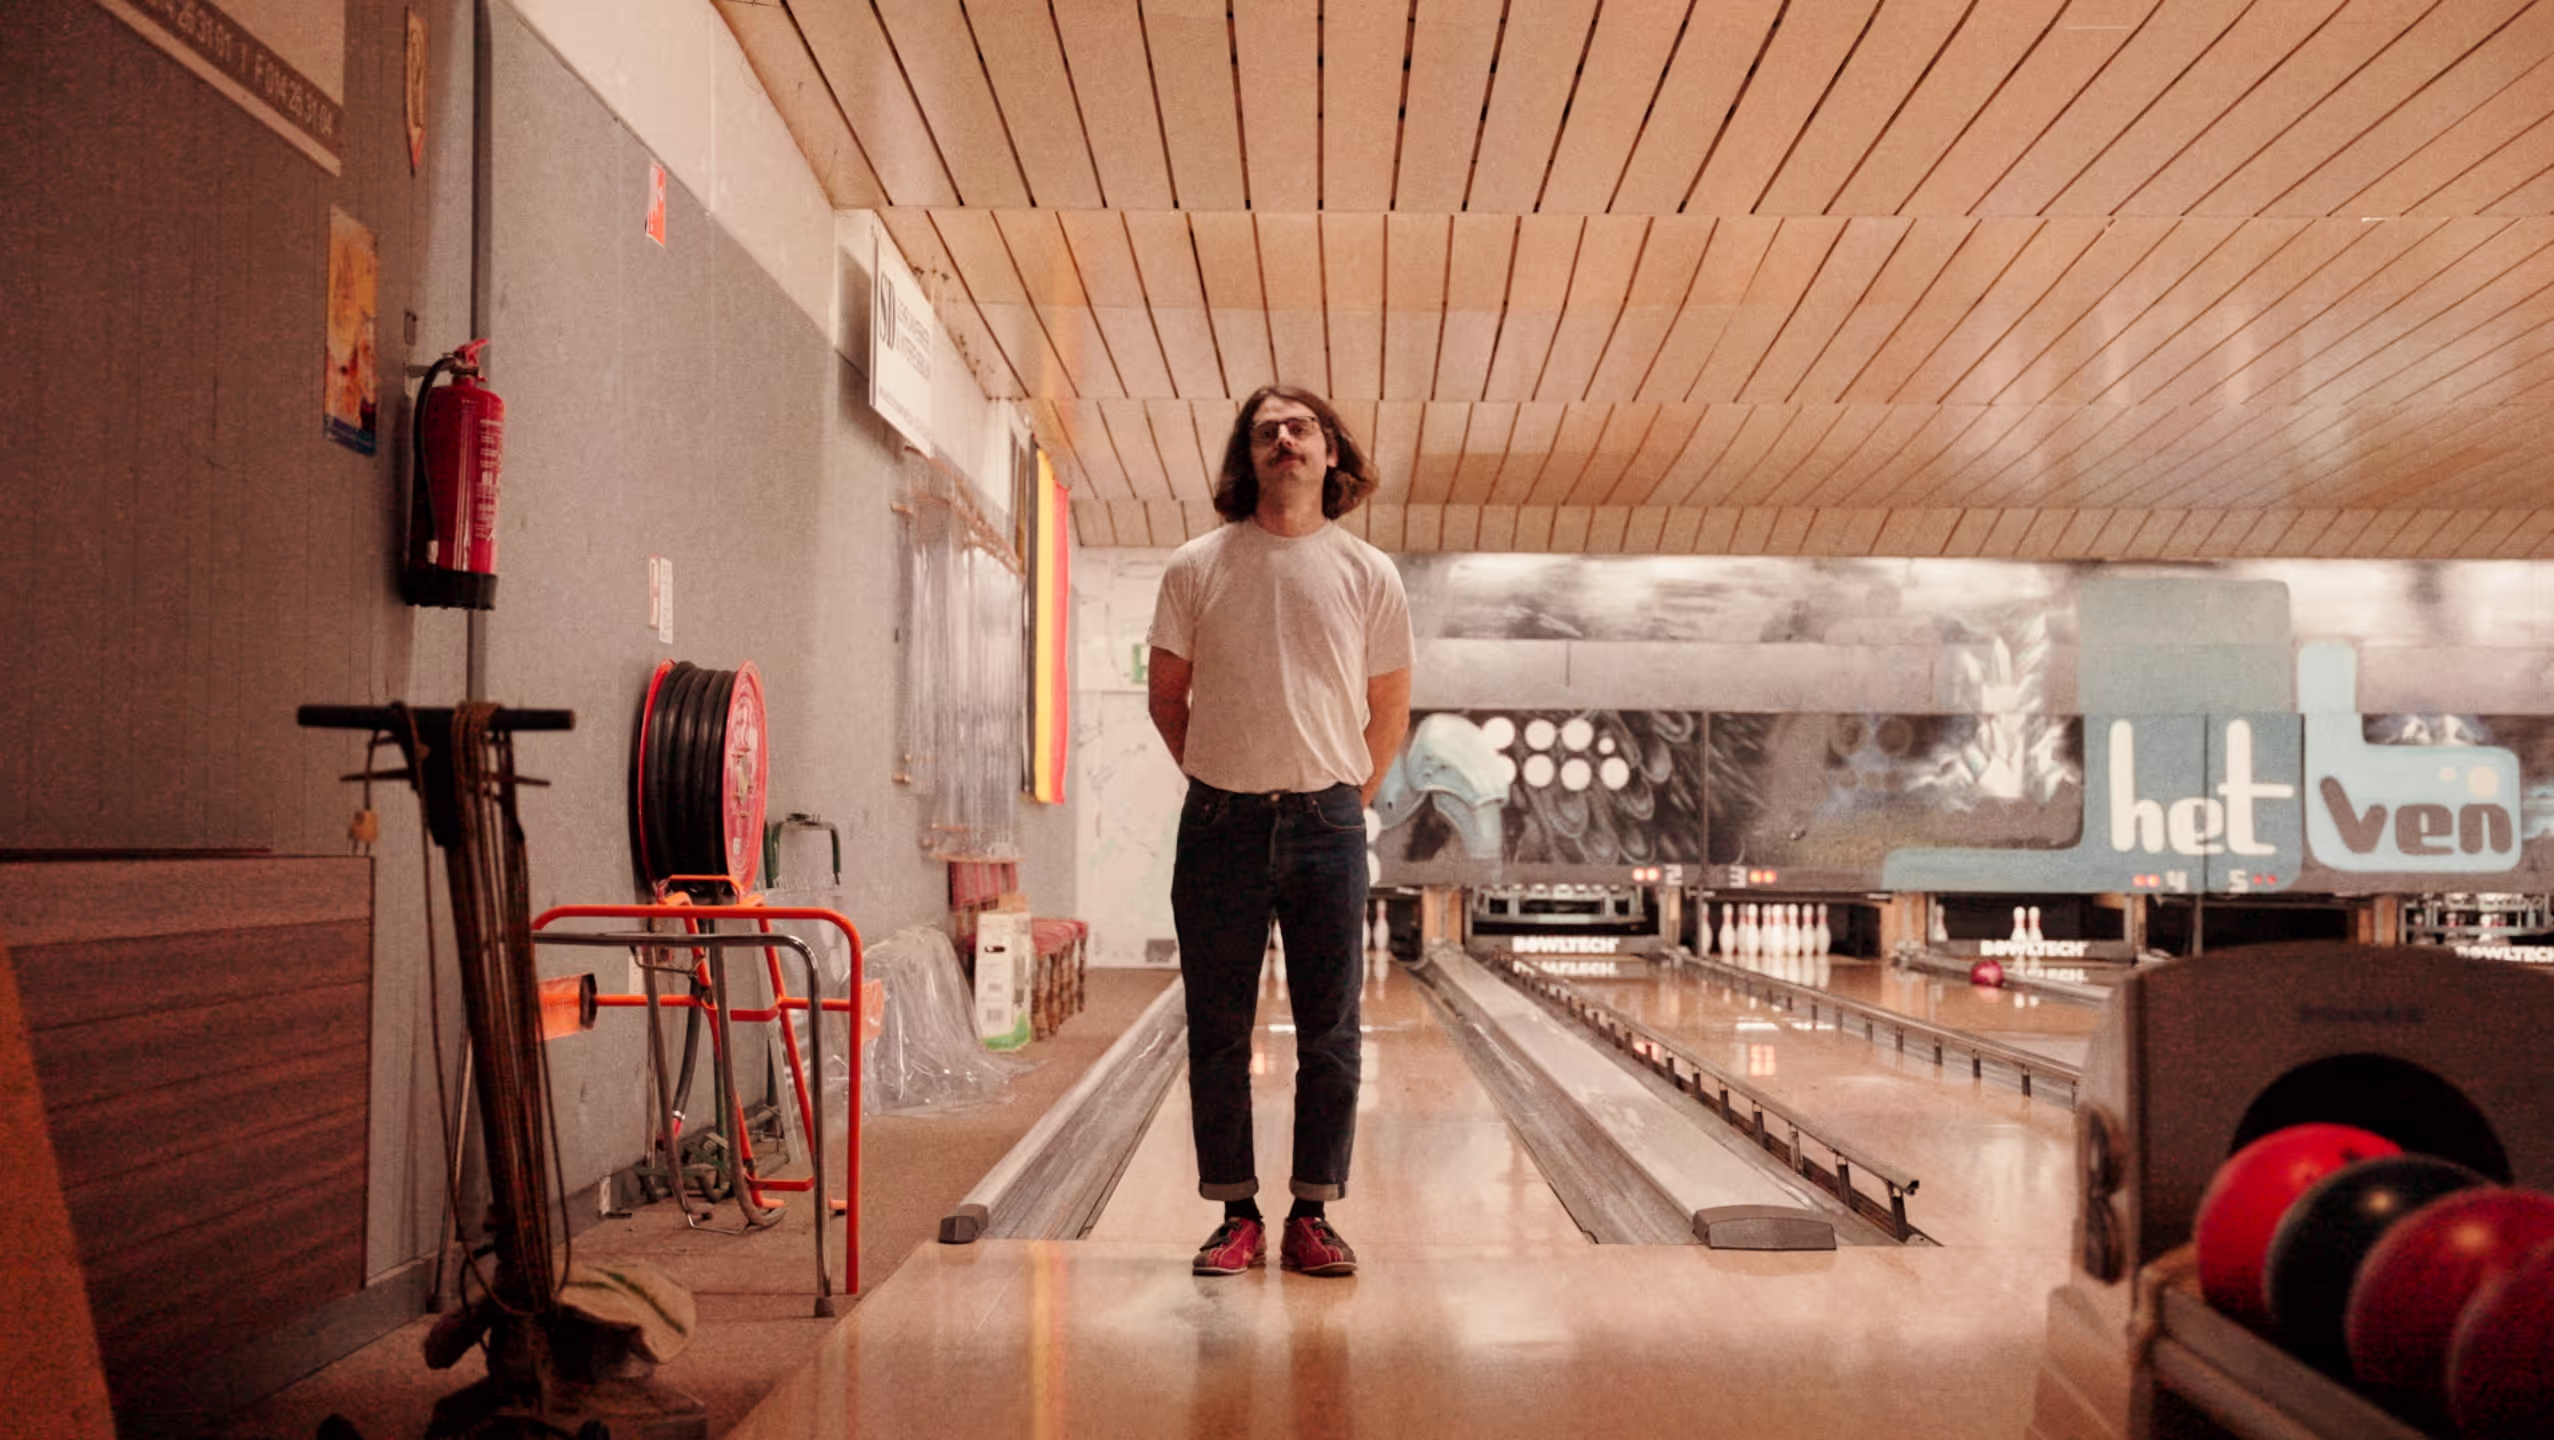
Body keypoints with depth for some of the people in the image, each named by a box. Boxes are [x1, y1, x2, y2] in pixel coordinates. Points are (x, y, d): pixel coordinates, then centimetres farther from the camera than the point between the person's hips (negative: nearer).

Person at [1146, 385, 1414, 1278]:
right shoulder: (1196, 569, 2)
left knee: (1329, 1033, 4)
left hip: (1327, 825, 0)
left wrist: (1347, 799, 9)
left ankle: (1312, 1218, 16)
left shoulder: (1369, 576, 3)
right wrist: (1217, 782, 9)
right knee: (1218, 1034, 5)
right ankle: (1238, 1217, 17)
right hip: (1222, 827, 0)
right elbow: (1167, 696, 9)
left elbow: (1389, 711, 11)